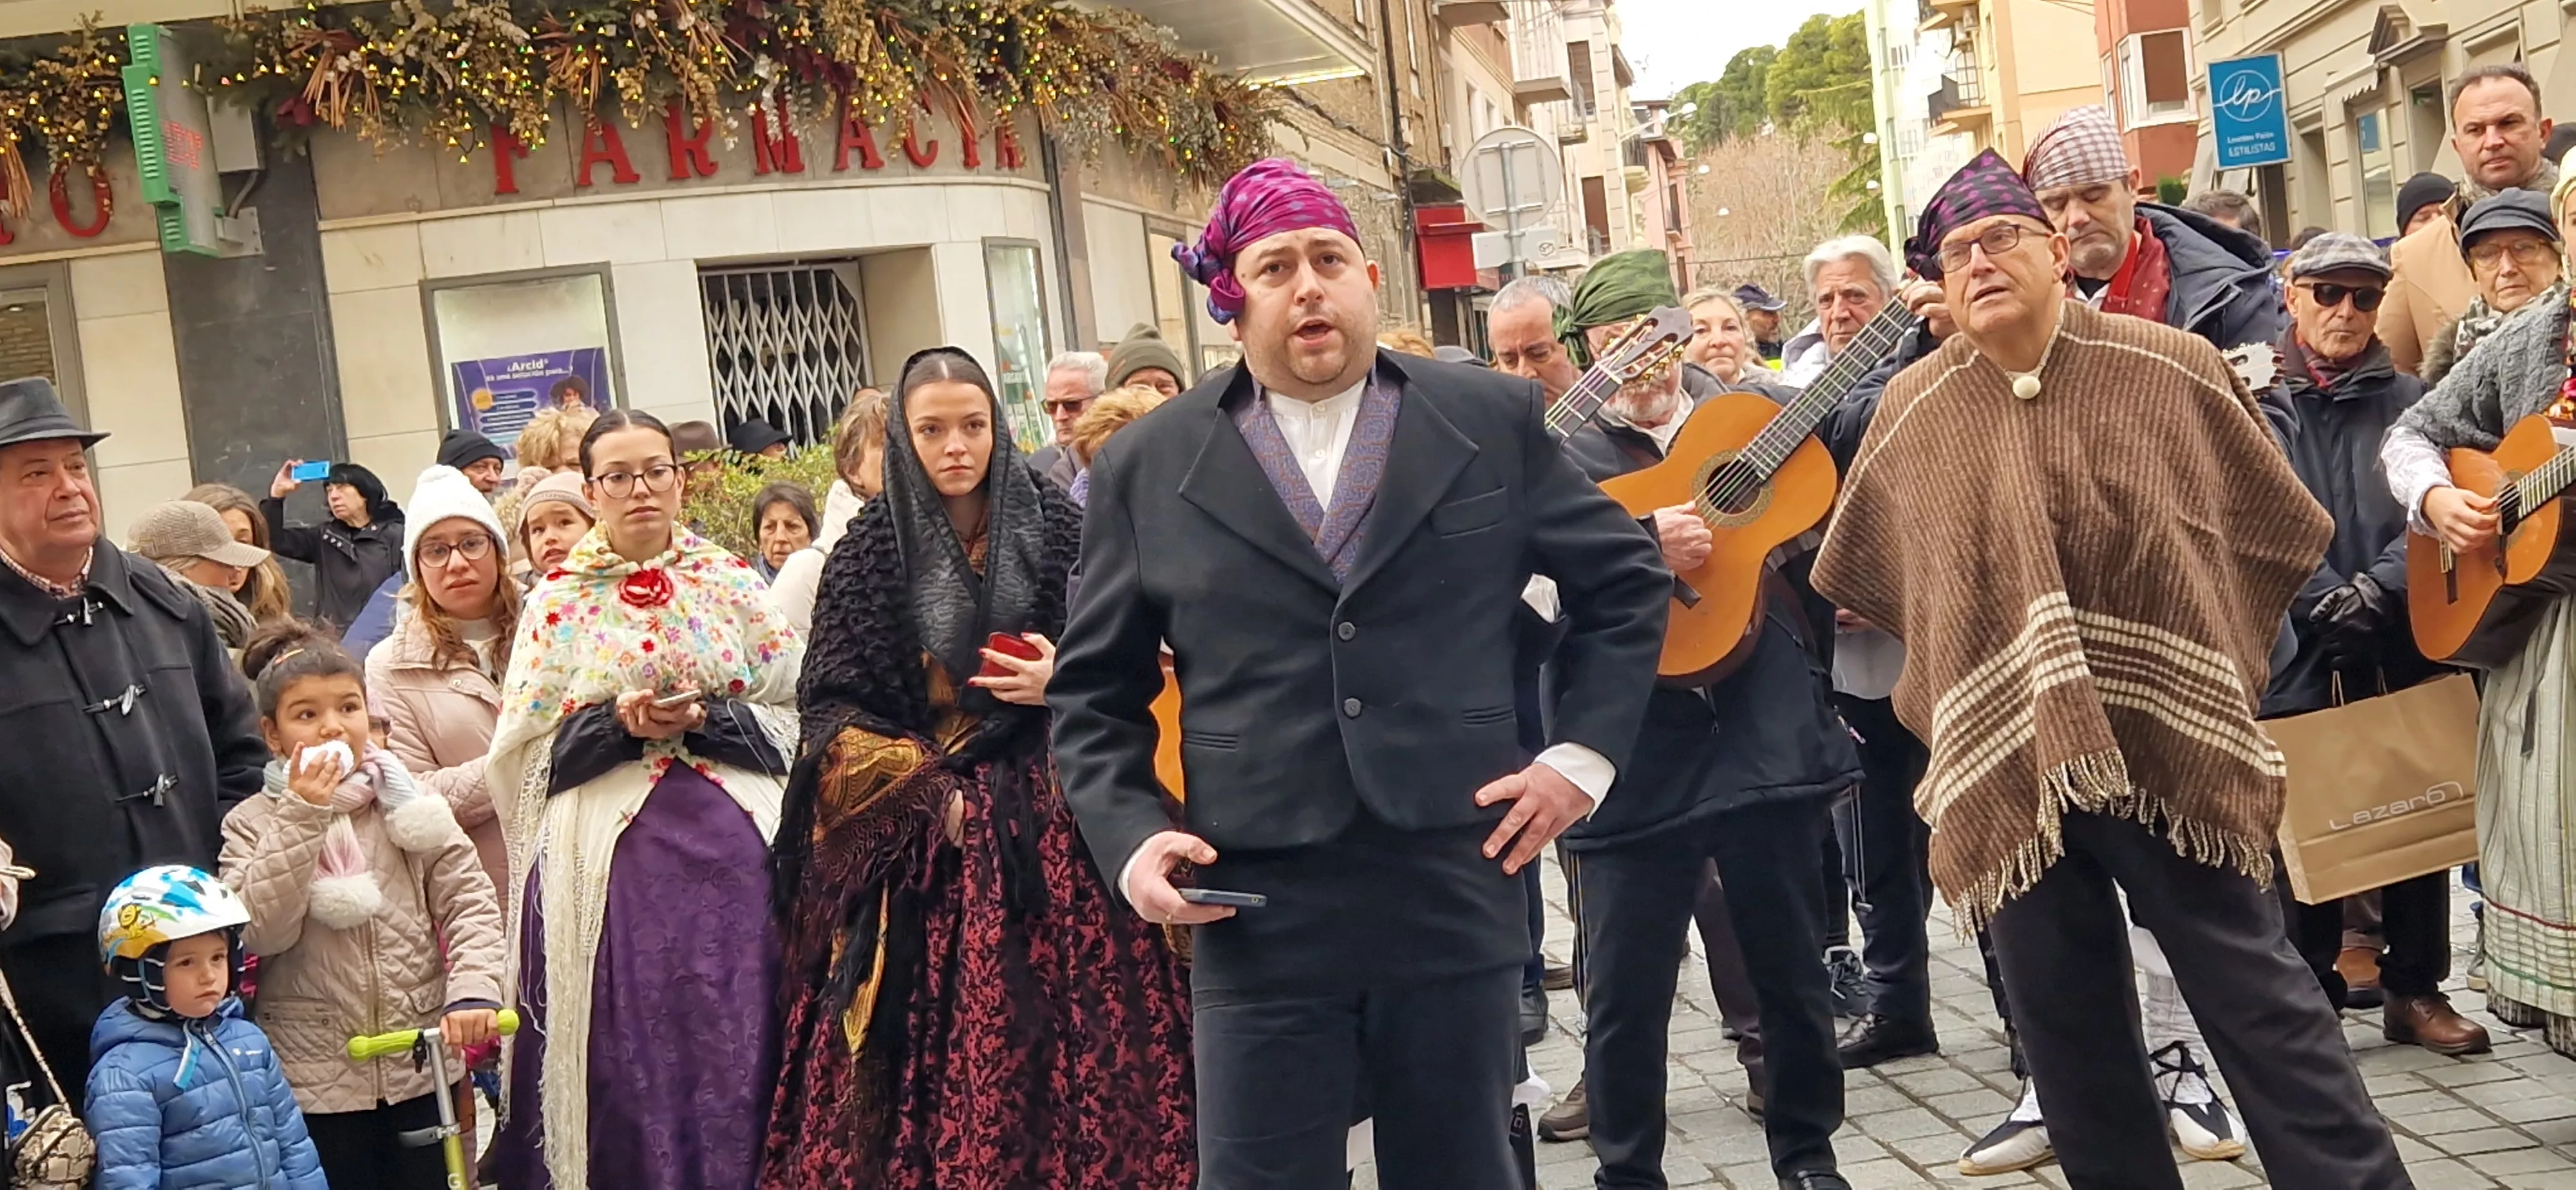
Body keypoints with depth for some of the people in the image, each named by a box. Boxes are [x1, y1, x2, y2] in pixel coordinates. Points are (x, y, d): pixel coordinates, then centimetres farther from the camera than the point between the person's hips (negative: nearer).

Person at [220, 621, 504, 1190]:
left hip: (424, 1069, 1)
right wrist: (301, 818, -19)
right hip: (318, 1082, -1)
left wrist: (473, 989, -18)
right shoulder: (252, 825, 0)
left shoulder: (408, 801, 3)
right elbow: (263, 930, -15)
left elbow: (467, 898, -3)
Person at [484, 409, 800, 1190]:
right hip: (609, 860, 0)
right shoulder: (557, 601, 6)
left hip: (733, 851, 1)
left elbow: (795, 714, 6)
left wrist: (708, 718, -10)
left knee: (735, 1053, 1)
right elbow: (520, 751, 3)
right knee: (627, 1061, 0)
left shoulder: (733, 584, 7)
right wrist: (617, 721, -11)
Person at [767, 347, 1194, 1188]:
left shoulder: (1057, 528, 4)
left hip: (1055, 820, 1)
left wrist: (1061, 686, -12)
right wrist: (925, 793, -11)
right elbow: (835, 711, 1)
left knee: (1070, 1032, -2)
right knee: (939, 1045, -4)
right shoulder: (871, 553, 3)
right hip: (917, 831, 0)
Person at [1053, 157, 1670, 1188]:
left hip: (1458, 893, 1)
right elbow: (1093, 692, 9)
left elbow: (1628, 581, 13)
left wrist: (1583, 756, 4)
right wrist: (1130, 837, -5)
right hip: (1258, 912, 0)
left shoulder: (1493, 422, 4)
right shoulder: (1147, 467, 4)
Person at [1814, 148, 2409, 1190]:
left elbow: (2275, 523, 12)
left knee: (2257, 999, 3)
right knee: (2066, 1030, 10)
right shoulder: (1910, 412, 5)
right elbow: (1866, 575, 20)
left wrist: (2215, 654, 13)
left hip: (2174, 741, -2)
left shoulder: (2173, 368, 0)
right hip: (2006, 763, 2)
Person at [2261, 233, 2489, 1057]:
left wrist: (2378, 588, -13)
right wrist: (2325, 601, -14)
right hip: (2296, 653, -2)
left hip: (2403, 646, 2)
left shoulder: (2408, 401, 11)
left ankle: (2416, 989, 18)